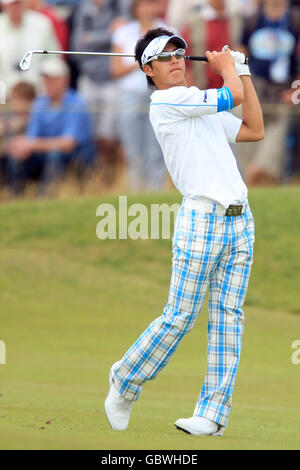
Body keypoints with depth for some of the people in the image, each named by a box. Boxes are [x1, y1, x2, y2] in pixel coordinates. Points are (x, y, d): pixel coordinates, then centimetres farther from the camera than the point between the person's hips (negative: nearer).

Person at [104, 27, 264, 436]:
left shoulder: (202, 106, 22)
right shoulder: (167, 101, -5)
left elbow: (254, 130, 22)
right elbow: (234, 95, -8)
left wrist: (242, 70, 23)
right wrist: (225, 65, 13)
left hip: (239, 219, 7)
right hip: (202, 216, -7)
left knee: (228, 318, 0)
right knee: (180, 317, -7)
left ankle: (213, 414, 0)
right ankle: (124, 383, 11)